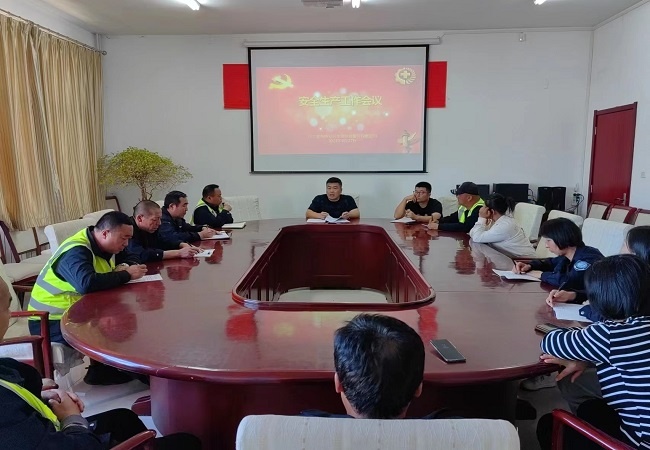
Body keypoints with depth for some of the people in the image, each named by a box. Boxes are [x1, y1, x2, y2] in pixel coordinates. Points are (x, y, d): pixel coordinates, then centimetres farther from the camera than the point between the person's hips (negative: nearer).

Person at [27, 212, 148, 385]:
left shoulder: (105, 244, 2)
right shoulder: (76, 251, -26)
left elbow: (131, 259, 13)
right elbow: (87, 284, -44)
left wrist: (128, 268, -12)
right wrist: (126, 275, -31)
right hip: (51, 320, -9)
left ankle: (102, 370, 7)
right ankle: (100, 372, -1)